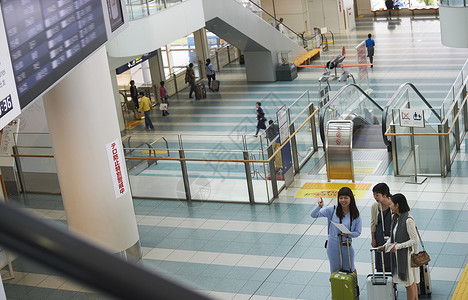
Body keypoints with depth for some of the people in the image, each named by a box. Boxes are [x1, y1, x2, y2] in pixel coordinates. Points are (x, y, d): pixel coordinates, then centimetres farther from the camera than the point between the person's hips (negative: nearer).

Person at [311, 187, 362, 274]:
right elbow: (313, 215, -12)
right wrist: (319, 207, -31)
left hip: (347, 246, 0)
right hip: (333, 245, 0)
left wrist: (348, 234, -22)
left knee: (350, 270, 17)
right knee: (335, 271, 14)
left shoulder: (355, 215, -8)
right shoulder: (332, 210, -10)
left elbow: (358, 232, -1)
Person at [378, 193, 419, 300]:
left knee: (410, 283, 4)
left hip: (407, 254, -8)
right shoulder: (395, 218, 7)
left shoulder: (408, 220, -21)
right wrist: (385, 246, 6)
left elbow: (415, 240, -20)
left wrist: (398, 246, -21)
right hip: (398, 255, 8)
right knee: (411, 283, 16)